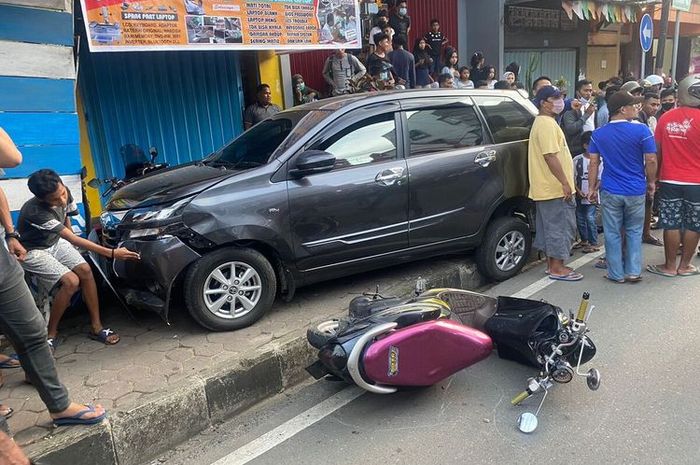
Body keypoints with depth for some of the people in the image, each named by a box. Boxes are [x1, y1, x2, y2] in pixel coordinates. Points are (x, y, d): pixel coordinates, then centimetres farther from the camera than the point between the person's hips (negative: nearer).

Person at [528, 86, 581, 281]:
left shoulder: (544, 122, 18)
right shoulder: (547, 124, -16)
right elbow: (550, 156, -24)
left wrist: (565, 182, 23)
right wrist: (565, 183, -22)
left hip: (547, 187, 11)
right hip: (556, 187, -11)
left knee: (550, 226, 14)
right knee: (562, 226, -4)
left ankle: (552, 264, 22)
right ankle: (557, 268, 2)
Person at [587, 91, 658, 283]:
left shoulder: (598, 134, 0)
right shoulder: (641, 130, -8)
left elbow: (594, 163, 0)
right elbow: (651, 161, -7)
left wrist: (593, 188, 6)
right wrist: (651, 183, 7)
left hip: (610, 191, 1)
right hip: (636, 191, -1)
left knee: (613, 234, 8)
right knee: (634, 231, 14)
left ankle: (616, 274, 14)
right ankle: (633, 272, 17)